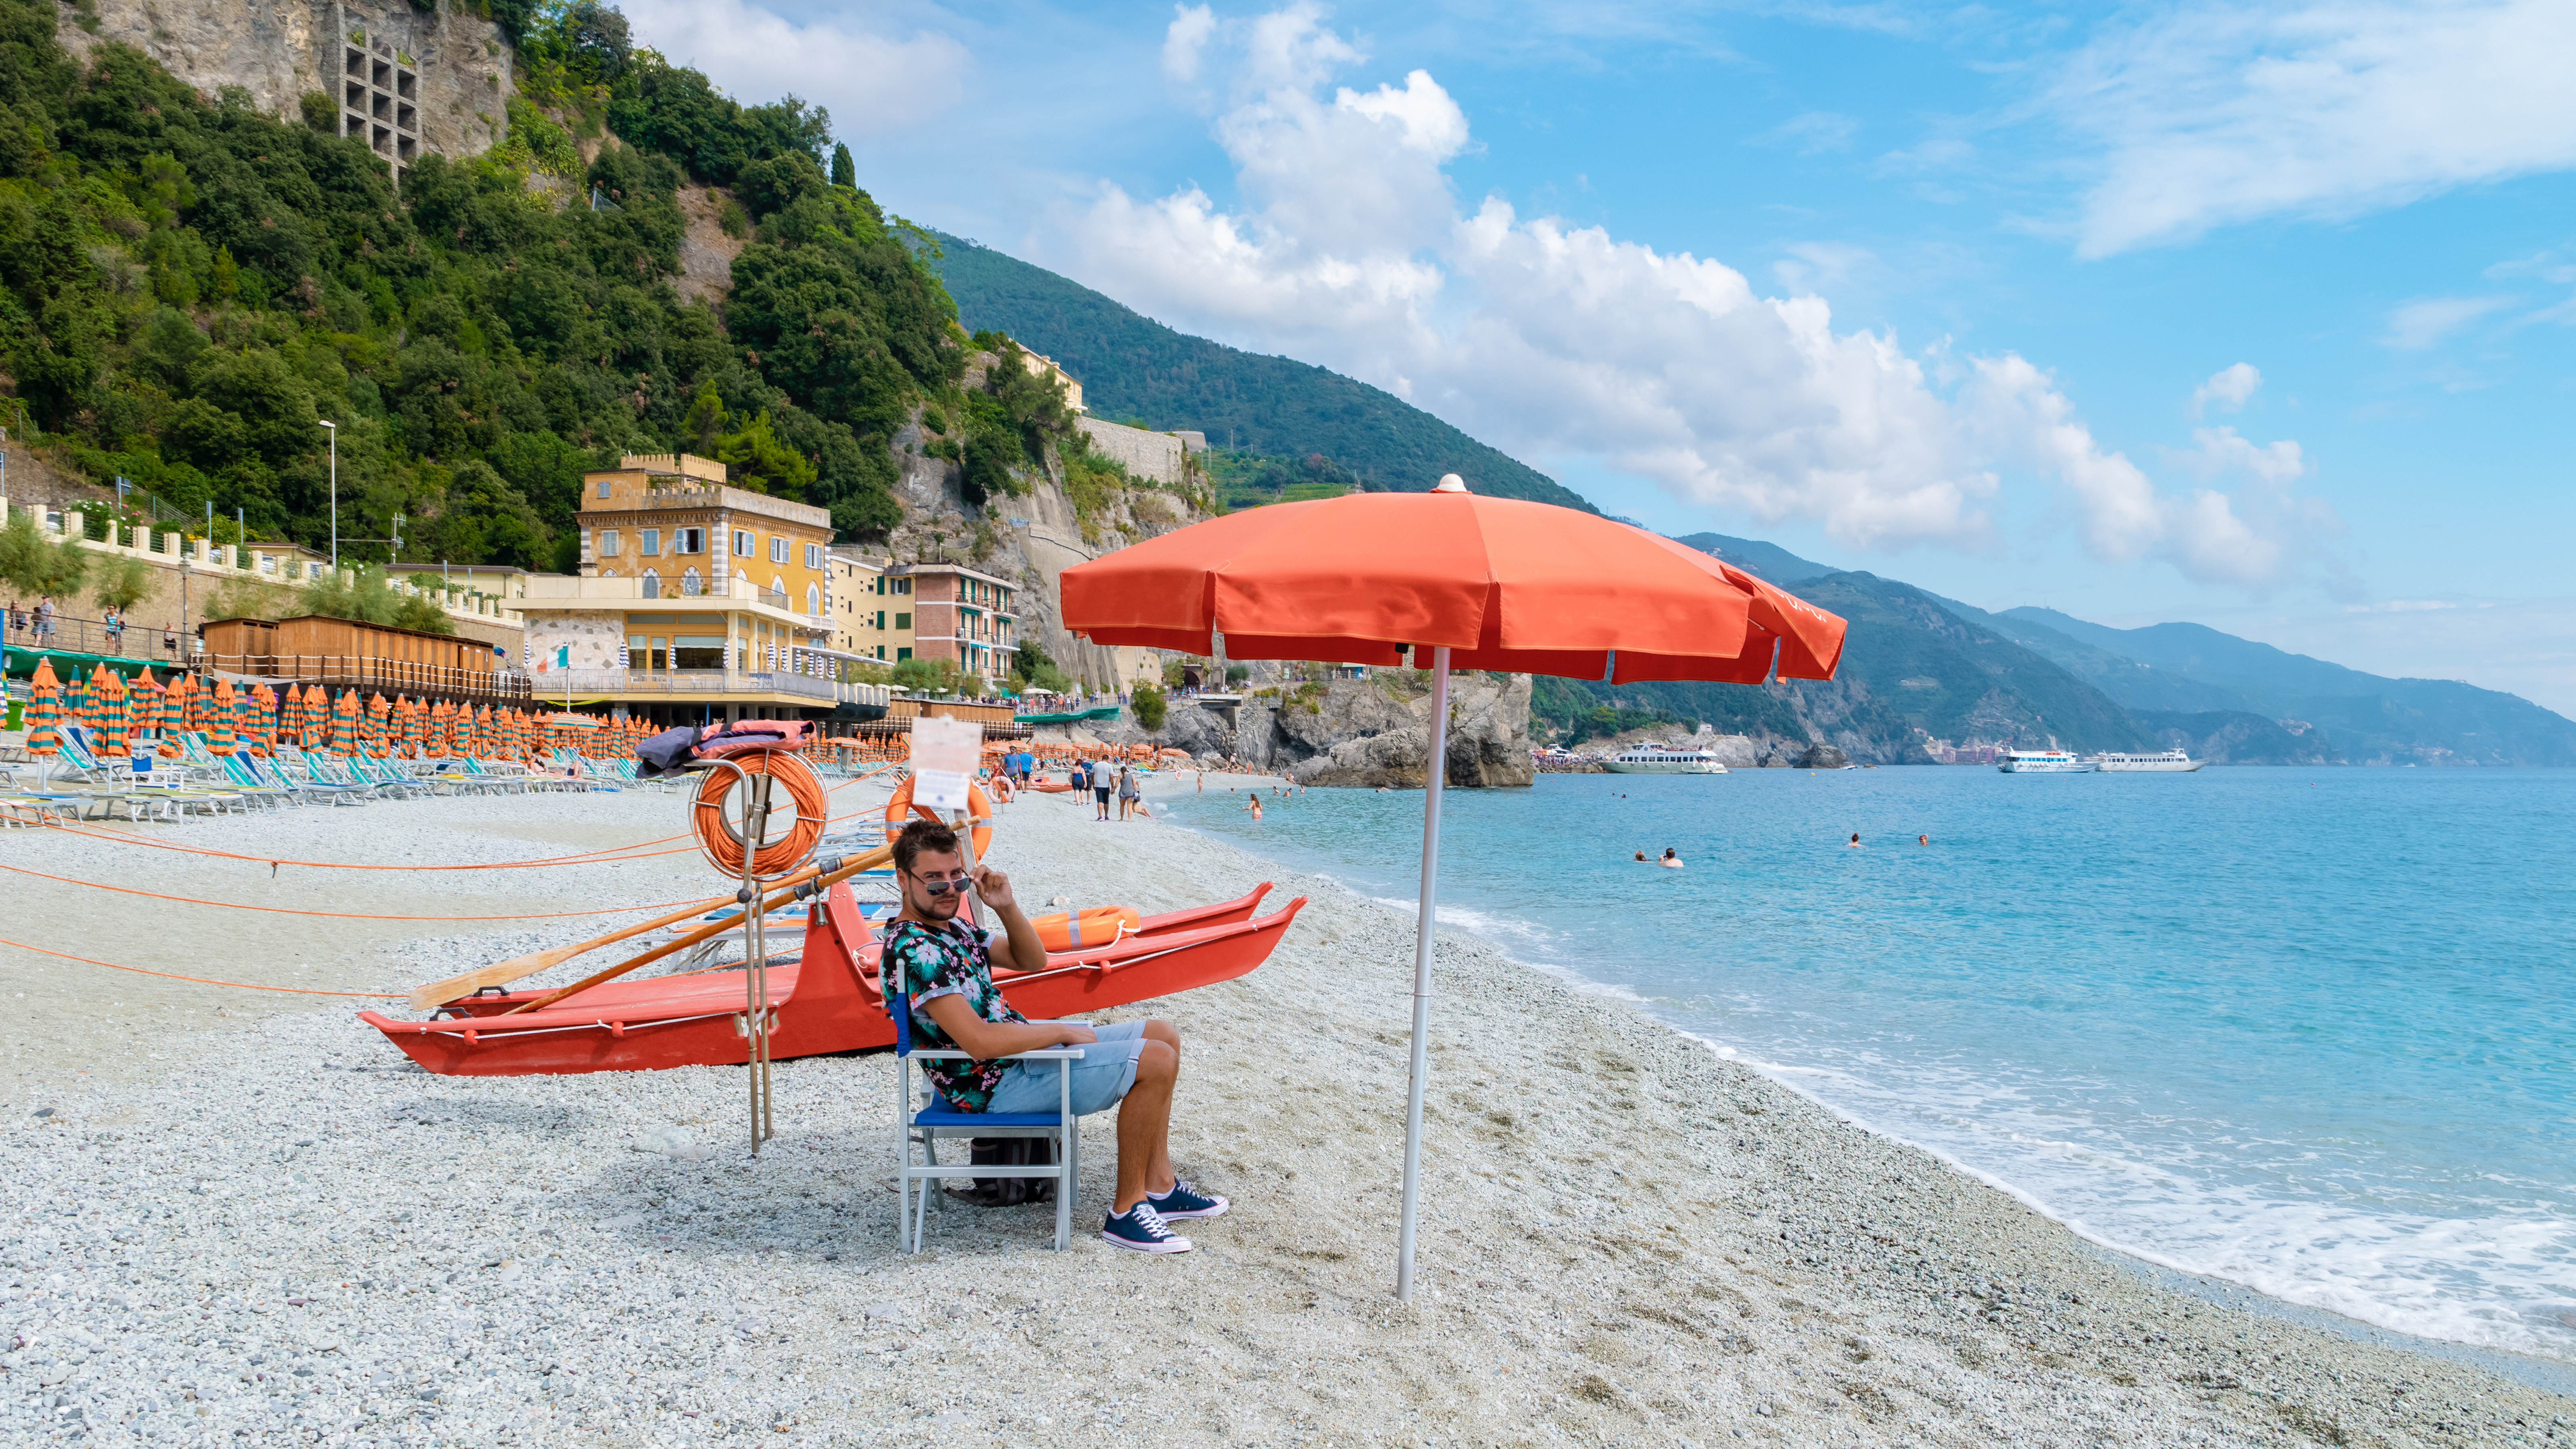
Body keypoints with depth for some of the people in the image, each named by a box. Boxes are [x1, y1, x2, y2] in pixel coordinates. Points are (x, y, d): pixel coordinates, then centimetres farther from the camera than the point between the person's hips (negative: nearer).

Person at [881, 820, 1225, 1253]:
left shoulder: (951, 928, 10)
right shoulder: (913, 950, -23)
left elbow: (1032, 960, 15)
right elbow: (979, 1041, -29)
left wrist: (1007, 907, -3)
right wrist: (1062, 1031, -16)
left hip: (1021, 1050, 11)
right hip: (999, 1084, -11)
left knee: (1163, 1035, 11)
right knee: (1157, 1062, -18)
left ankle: (1160, 1186, 13)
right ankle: (1126, 1212, -8)